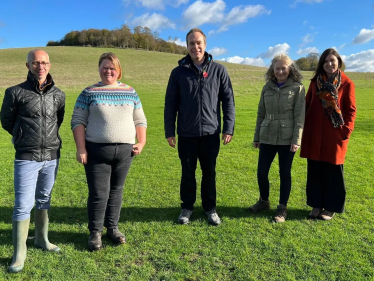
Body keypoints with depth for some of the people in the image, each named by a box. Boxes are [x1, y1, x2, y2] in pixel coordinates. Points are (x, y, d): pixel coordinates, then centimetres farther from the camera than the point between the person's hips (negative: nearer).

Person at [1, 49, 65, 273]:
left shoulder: (59, 95, 4)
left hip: (52, 157, 3)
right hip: (27, 158, -3)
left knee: (44, 200, 16)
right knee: (23, 205, -2)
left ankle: (42, 239, 32)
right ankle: (19, 253, 10)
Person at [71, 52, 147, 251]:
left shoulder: (130, 92, 10)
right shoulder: (89, 93, 2)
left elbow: (140, 120, 12)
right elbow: (77, 121, 0)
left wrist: (141, 142, 0)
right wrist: (81, 148, -9)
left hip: (124, 151, 3)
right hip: (96, 151, -2)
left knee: (116, 191, 13)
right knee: (98, 193, -1)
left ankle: (113, 228, 28)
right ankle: (95, 232, 18)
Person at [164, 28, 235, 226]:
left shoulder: (218, 70, 0)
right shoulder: (178, 72, 1)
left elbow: (228, 100, 2)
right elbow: (170, 104, 3)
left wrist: (228, 128, -3)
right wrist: (169, 131, 0)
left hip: (210, 133, 0)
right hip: (186, 134, 0)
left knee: (209, 172, 11)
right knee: (187, 172, 12)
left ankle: (210, 208, 28)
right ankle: (187, 207, 29)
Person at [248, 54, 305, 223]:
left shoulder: (297, 88, 0)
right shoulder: (267, 88, 9)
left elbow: (299, 116, -5)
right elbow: (261, 113, 12)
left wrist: (296, 139, -12)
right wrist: (257, 137, 11)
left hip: (287, 139, -3)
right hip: (267, 138, 4)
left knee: (284, 173, 5)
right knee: (261, 171, 5)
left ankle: (282, 208, 20)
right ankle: (264, 201, 28)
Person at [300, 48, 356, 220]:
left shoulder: (346, 84, -1)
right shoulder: (315, 82, 9)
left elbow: (351, 109, -1)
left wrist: (347, 130, -12)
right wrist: (304, 127, 4)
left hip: (335, 135, -3)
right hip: (314, 134, 3)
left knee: (333, 171, 5)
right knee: (315, 171, 8)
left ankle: (331, 207, 19)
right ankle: (316, 205, 22)